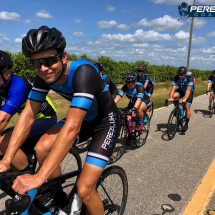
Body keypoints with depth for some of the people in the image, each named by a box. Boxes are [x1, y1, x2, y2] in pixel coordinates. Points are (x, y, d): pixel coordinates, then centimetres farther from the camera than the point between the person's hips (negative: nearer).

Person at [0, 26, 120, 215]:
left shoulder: (83, 72, -35)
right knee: (43, 148, -16)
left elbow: (72, 127, -42)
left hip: (105, 122, -6)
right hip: (83, 119, 6)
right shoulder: (44, 76, -13)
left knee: (84, 190, -14)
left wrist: (39, 177, -43)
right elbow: (28, 115, -13)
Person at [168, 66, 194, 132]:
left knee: (187, 107, -15)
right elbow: (173, 88, -31)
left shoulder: (190, 78, -32)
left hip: (189, 92, -3)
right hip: (181, 91, 3)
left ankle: (186, 124, 1)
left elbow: (188, 89, -42)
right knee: (174, 96, -31)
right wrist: (170, 97, -48)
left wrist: (184, 99, -57)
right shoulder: (176, 78, -23)